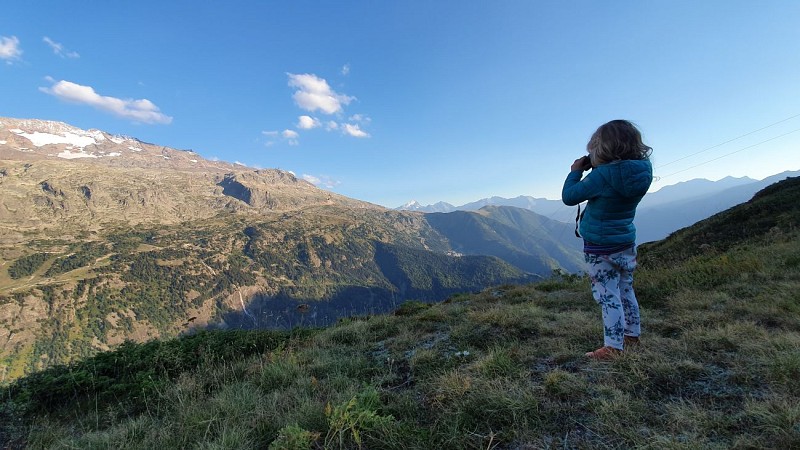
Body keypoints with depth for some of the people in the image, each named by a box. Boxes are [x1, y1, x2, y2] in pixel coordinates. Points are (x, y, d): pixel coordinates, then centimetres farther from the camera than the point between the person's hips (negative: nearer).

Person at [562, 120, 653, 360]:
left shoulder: (603, 175, -24)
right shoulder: (642, 170, -2)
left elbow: (569, 197, -17)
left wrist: (576, 171, -4)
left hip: (600, 247, -7)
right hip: (626, 243, 7)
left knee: (608, 296, -2)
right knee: (625, 291, 20)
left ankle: (613, 347, 3)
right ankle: (632, 334, 35)